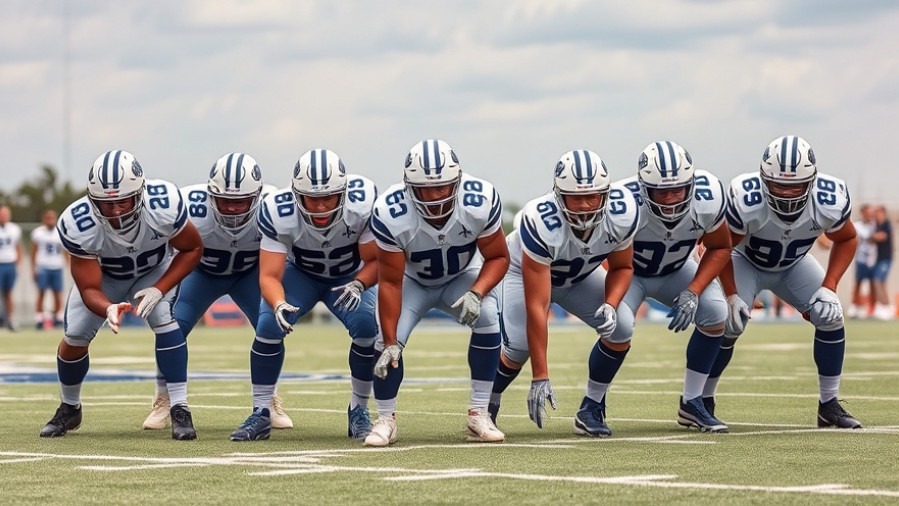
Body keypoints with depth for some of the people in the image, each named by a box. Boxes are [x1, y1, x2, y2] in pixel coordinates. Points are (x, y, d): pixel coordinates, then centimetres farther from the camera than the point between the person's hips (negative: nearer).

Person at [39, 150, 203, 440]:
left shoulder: (163, 207, -40)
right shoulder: (78, 226, -38)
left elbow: (192, 249, -20)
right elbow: (89, 289, -30)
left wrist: (158, 290, -31)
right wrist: (109, 309, -53)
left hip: (155, 270, -1)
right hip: (103, 274, 1)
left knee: (164, 317, -26)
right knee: (75, 336, -7)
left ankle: (180, 410, -20)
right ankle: (69, 409, 22)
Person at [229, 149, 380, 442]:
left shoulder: (363, 204, -34)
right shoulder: (278, 212, -34)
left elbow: (376, 259, -20)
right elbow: (269, 275, -30)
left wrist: (358, 285, -41)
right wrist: (279, 305, -52)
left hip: (349, 276, 0)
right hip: (300, 273, 0)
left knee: (367, 327, -25)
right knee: (269, 326, -23)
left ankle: (359, 411, -4)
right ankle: (261, 414, -7)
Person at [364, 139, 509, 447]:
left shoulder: (481, 201, -31)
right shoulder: (391, 214, -34)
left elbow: (498, 257, -15)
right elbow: (390, 282, -24)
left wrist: (476, 293, -34)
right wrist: (390, 343, -25)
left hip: (461, 277, 1)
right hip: (411, 280, -1)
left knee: (487, 317, -27)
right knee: (388, 342, -22)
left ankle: (479, 416, -15)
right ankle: (385, 421, 3)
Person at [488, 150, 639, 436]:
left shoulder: (622, 214, -31)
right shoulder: (540, 223, -43)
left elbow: (622, 267, -7)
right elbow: (536, 307, -39)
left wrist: (610, 306, -29)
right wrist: (540, 378, -39)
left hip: (581, 274, 4)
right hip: (525, 270, -4)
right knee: (519, 347, -22)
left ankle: (590, 410, 1)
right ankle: (487, 406, 9)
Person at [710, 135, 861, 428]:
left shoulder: (830, 203, -31)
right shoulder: (745, 201, -39)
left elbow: (846, 240, -8)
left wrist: (829, 286, -19)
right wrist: (731, 294, -25)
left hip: (793, 265, 3)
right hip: (746, 263, -3)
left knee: (831, 316, -14)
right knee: (728, 325, -22)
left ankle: (829, 405, 0)